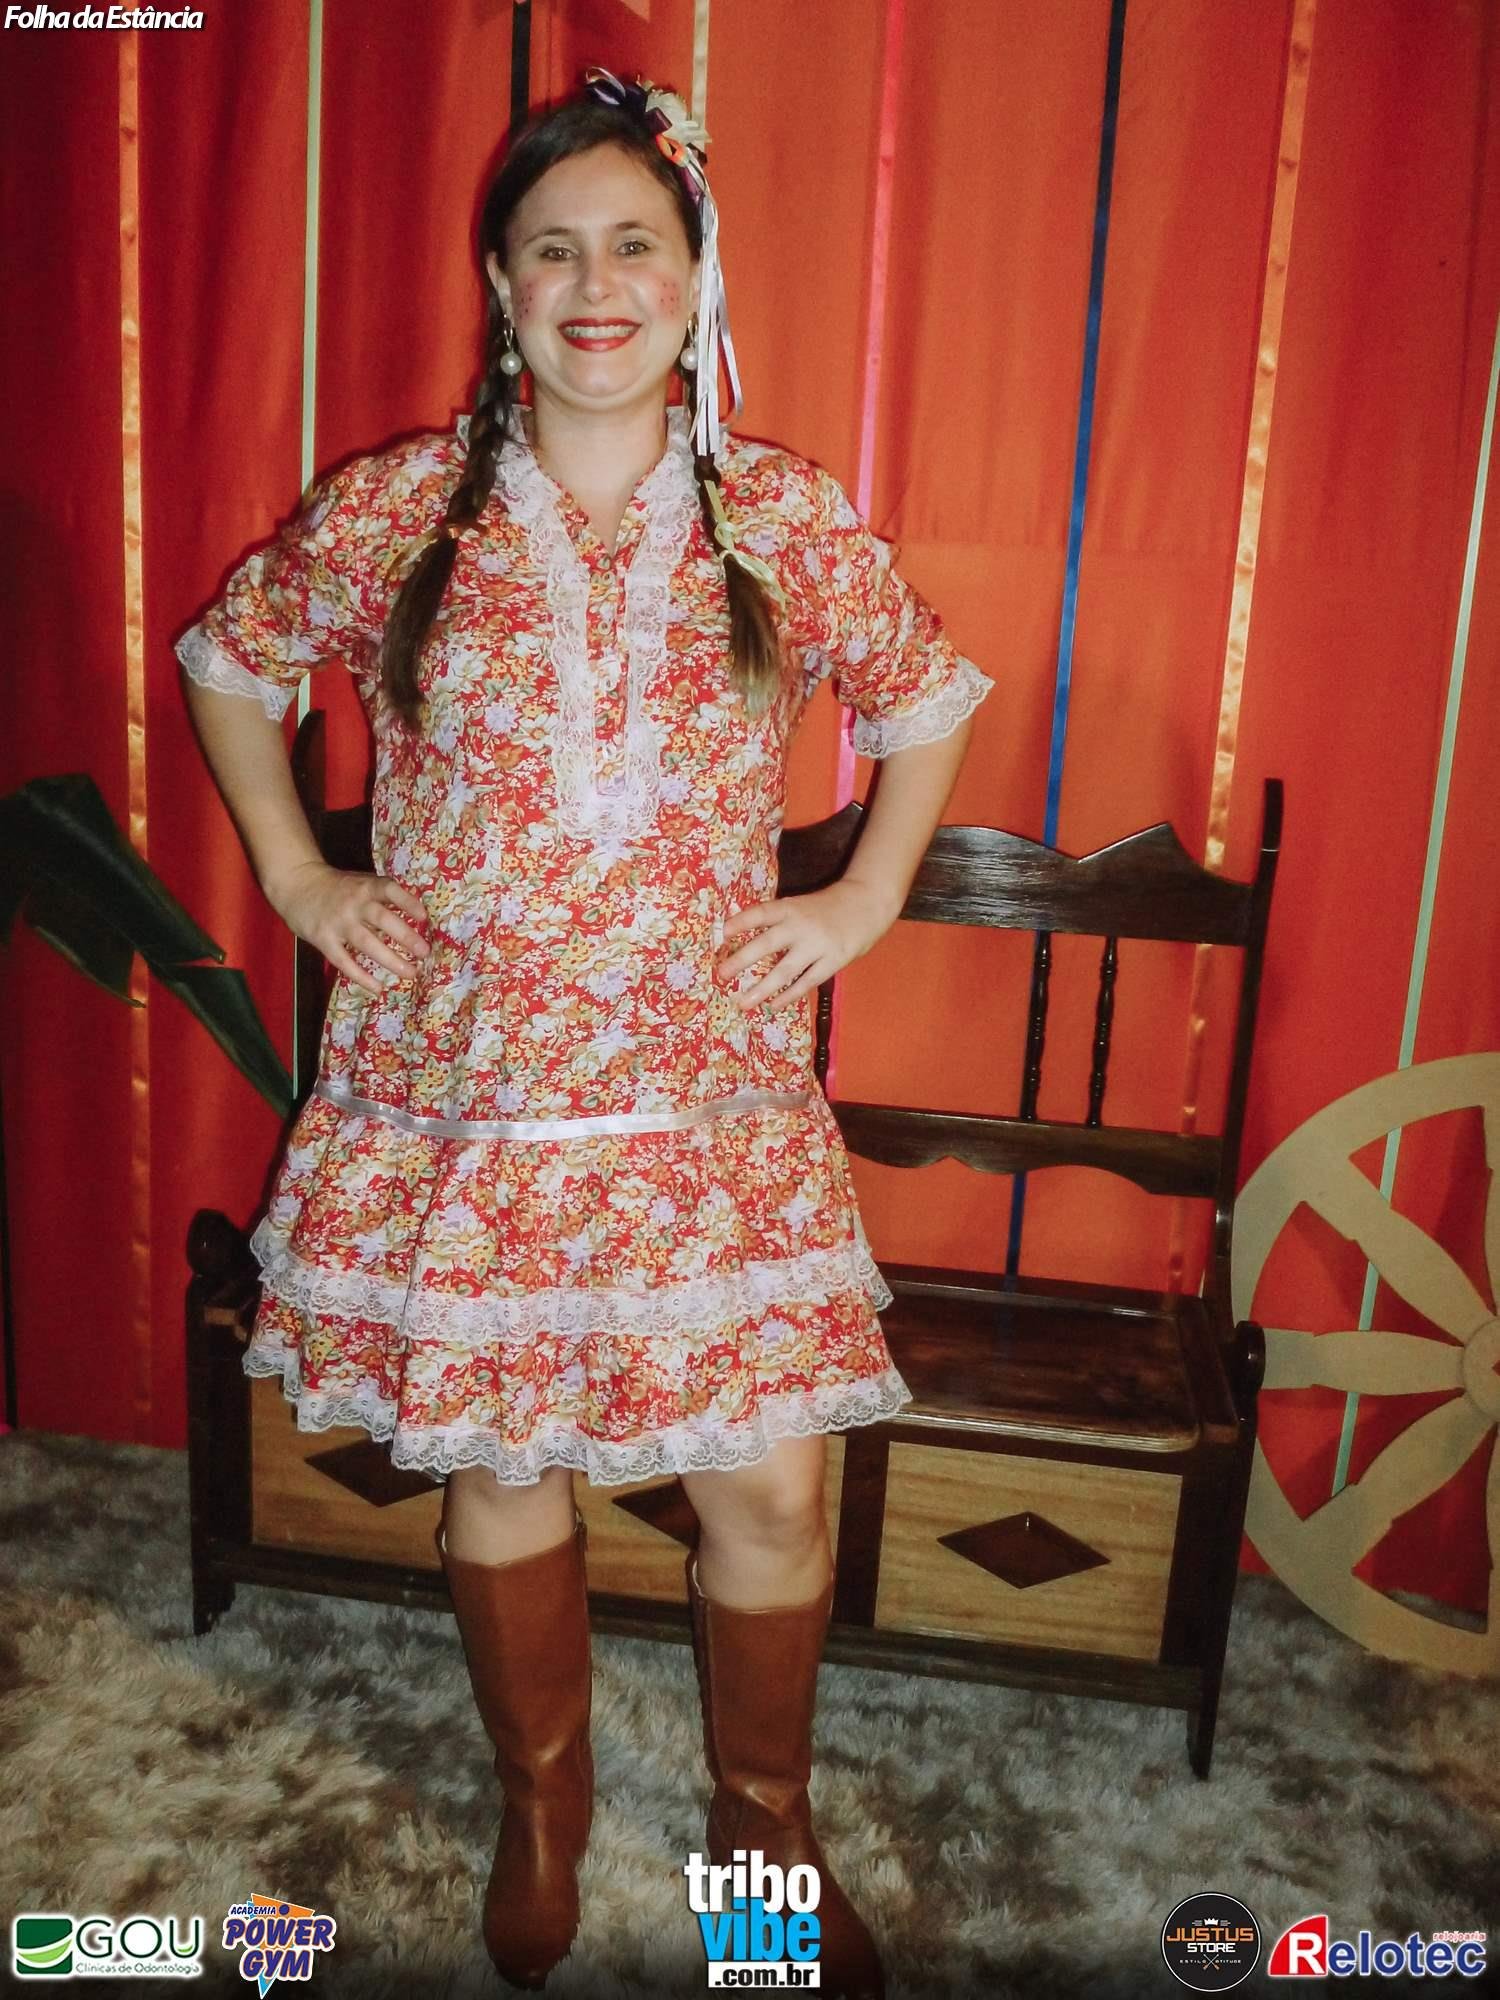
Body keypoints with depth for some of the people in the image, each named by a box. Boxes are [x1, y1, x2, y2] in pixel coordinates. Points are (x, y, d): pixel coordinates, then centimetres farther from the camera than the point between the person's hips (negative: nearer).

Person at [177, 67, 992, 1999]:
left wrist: (863, 899, 4)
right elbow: (228, 664, 14)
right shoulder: (396, 509, -2)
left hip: (710, 1094, 0)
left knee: (768, 1479, 5)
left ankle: (765, 1808, 36)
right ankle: (543, 1797, 42)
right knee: (498, 1458, 13)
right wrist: (295, 877, 5)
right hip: (459, 1093, 0)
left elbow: (926, 700, 14)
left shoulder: (792, 520, -1)